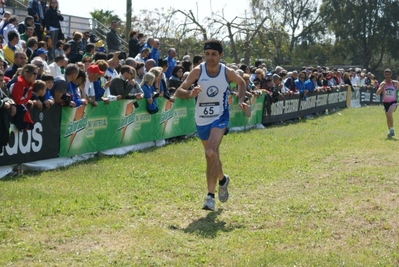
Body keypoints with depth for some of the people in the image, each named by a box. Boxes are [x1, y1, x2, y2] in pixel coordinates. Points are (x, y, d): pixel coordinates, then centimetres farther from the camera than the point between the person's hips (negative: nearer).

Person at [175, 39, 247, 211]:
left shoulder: (228, 73, -9)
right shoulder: (198, 71, -11)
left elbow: (241, 83, 14)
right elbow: (178, 92, -16)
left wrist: (241, 100, -1)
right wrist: (190, 93, -36)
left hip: (220, 118, -2)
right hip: (201, 119, 3)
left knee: (211, 153, -24)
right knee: (211, 155, 17)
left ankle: (210, 196, -20)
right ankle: (222, 180, 48)